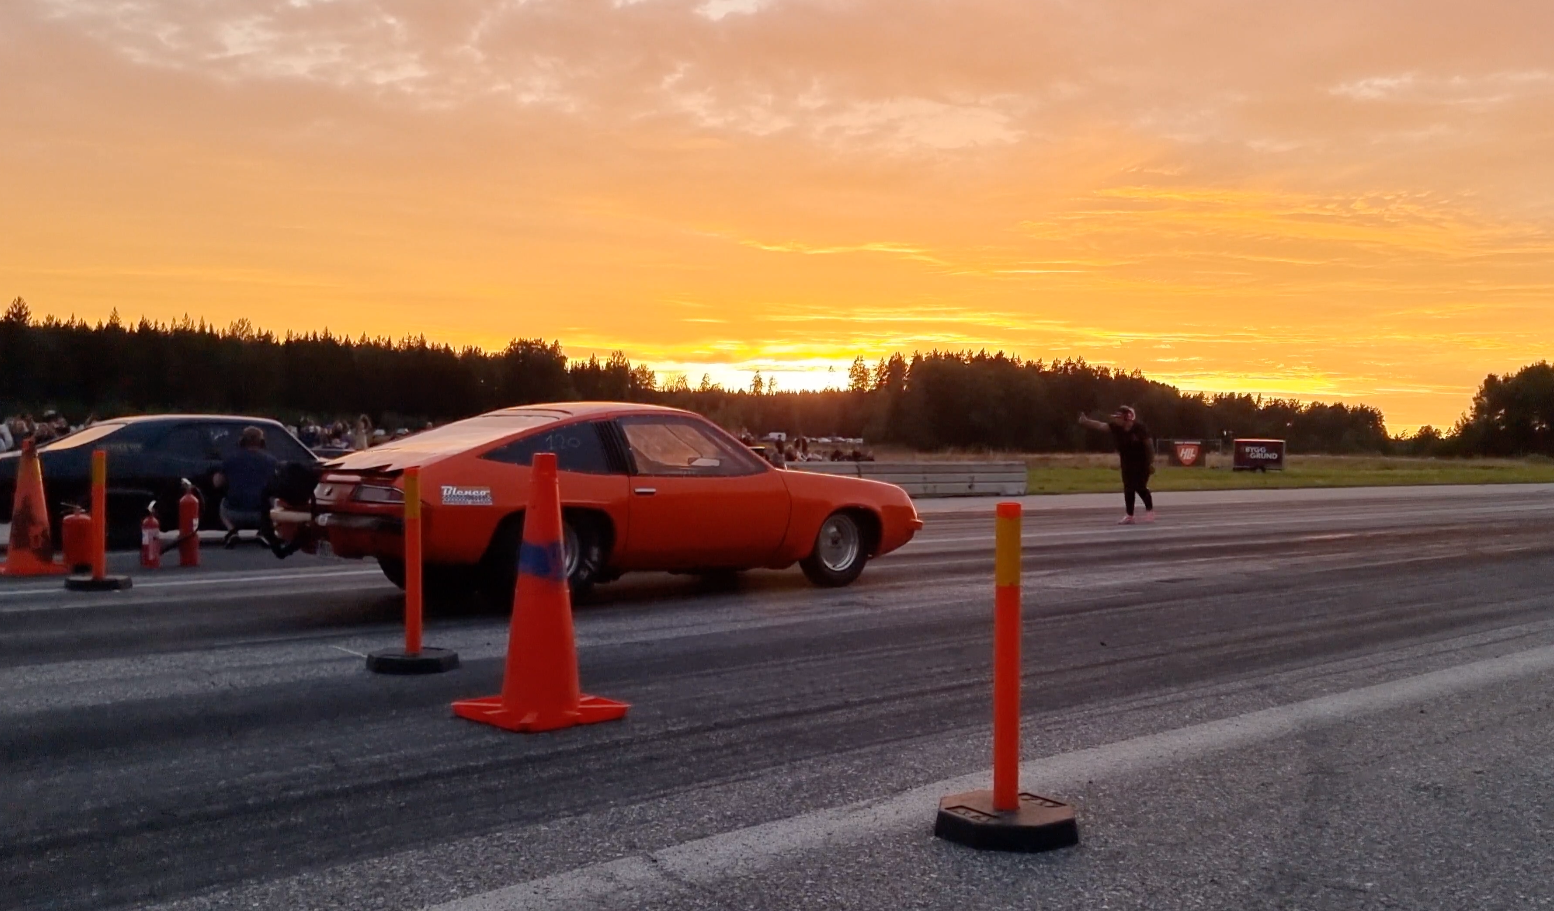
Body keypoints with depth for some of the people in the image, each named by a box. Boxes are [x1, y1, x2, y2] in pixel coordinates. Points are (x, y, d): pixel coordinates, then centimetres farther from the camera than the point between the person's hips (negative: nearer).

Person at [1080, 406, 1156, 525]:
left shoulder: (1139, 427, -21)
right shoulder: (1116, 426, -9)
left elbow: (1149, 444, -15)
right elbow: (1100, 425, -18)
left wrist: (1152, 462, -14)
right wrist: (1086, 421, -34)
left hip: (1142, 463, -5)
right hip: (1127, 463, 5)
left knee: (1140, 487, -7)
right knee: (1128, 489, 3)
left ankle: (1149, 509, 18)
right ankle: (1129, 516, 10)